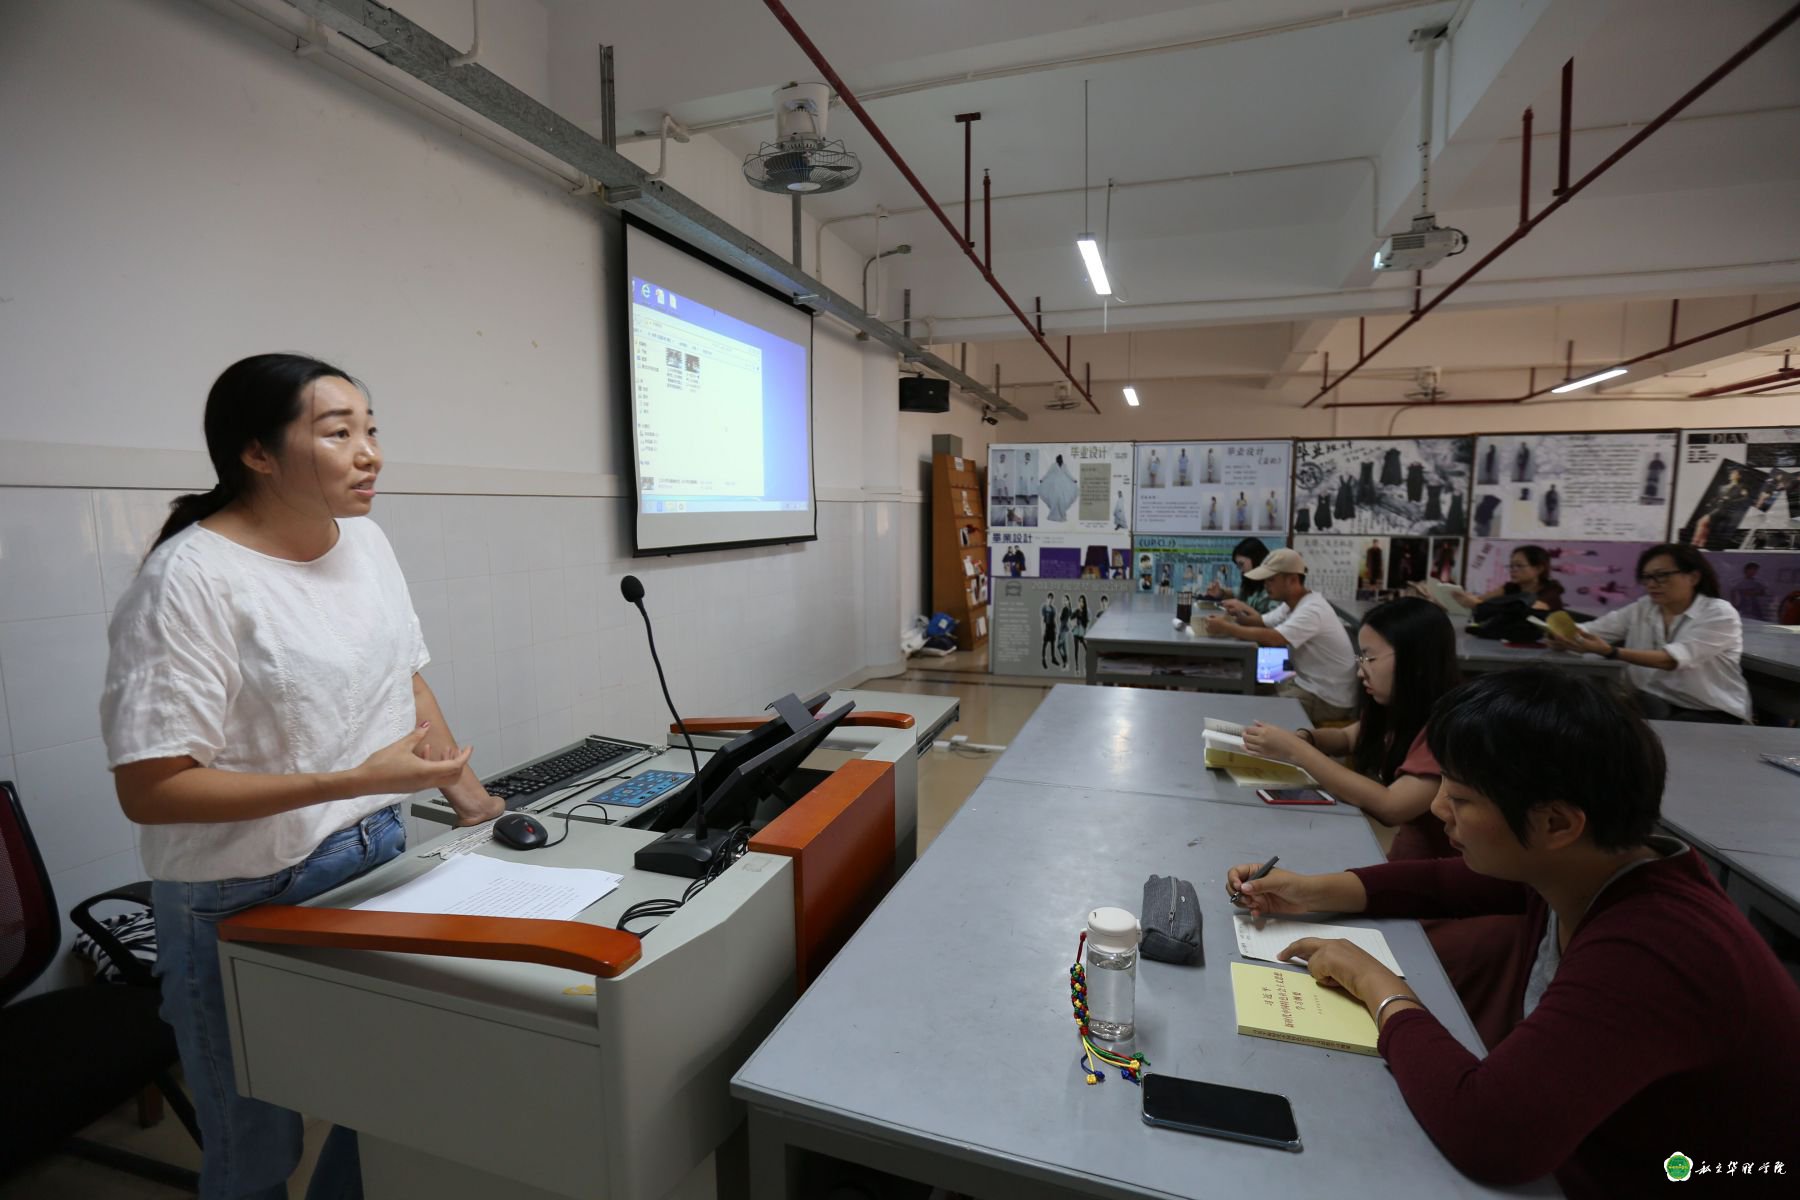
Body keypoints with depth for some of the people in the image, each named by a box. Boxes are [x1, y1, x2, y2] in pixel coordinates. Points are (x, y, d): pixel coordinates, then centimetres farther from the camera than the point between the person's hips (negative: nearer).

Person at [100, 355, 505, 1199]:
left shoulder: (363, 539, 1)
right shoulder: (190, 578, -19)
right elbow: (147, 789, -19)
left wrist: (465, 792, 5)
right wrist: (354, 781, -26)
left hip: (378, 858, 6)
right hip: (248, 900, -5)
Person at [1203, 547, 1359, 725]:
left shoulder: (1312, 610, -25)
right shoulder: (1291, 604, 7)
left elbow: (1272, 638, -37)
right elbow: (1262, 622, 5)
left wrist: (1226, 628, -30)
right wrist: (1238, 616, -18)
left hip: (1328, 698, -9)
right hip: (1307, 683, 9)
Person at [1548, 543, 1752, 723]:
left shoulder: (1720, 615, -10)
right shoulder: (1640, 609, 5)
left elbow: (1671, 660, -26)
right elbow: (1588, 630, -6)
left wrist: (1610, 652, -41)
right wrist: (1565, 635, -32)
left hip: (1713, 713, -3)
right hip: (1654, 702, 3)